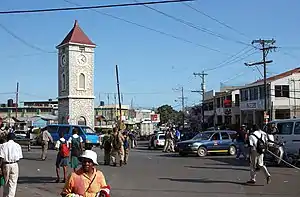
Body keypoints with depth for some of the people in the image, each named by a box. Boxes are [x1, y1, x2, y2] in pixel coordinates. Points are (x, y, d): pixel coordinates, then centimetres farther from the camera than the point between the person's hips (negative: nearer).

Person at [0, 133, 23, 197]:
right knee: (13, 183, 4)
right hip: (14, 165, -1)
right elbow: (20, 157, -1)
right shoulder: (17, 146, 0)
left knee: (6, 182, 16)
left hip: (6, 165, 1)